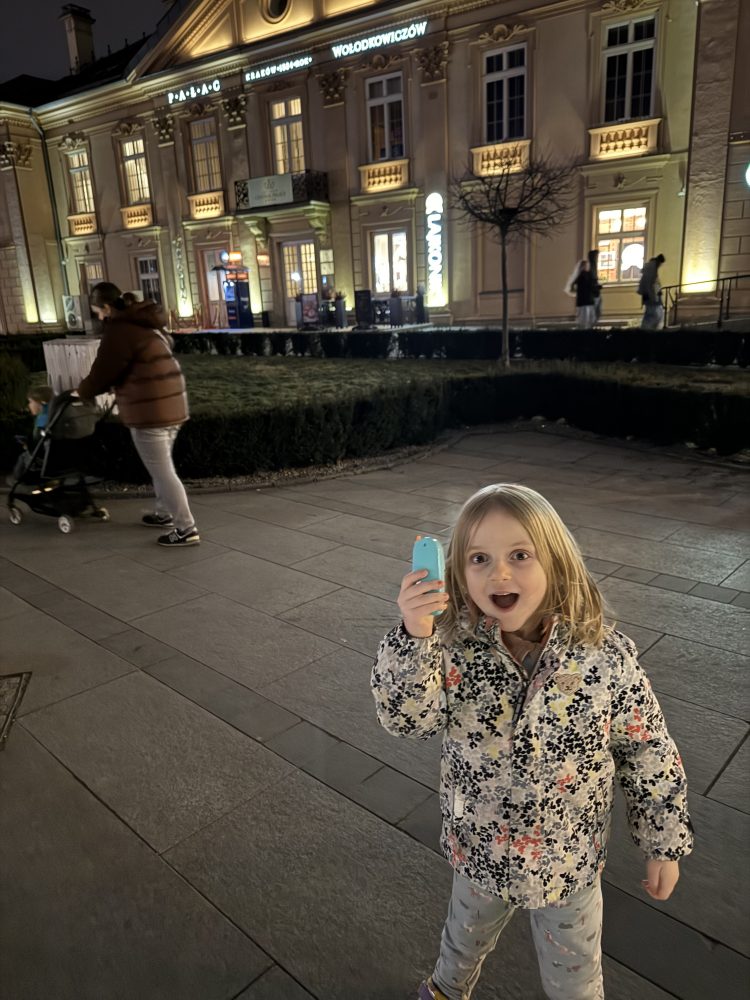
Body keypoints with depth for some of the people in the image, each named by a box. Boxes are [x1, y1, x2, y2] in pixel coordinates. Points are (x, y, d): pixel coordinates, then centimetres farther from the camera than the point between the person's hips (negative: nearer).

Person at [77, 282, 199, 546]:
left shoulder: (120, 330, -12)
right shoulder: (145, 322, 18)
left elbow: (103, 371, -8)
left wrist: (82, 392, 11)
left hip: (150, 410, -10)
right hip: (171, 405, 10)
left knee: (162, 472, -4)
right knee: (161, 467, 22)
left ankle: (187, 529, -1)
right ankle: (164, 513, 36)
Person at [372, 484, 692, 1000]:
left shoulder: (607, 658, -24)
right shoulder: (456, 647, -21)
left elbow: (649, 754, -12)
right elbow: (407, 717, -30)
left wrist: (666, 842, -3)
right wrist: (414, 638, -44)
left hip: (570, 865, -1)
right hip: (480, 852, 2)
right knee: (465, 942, 33)